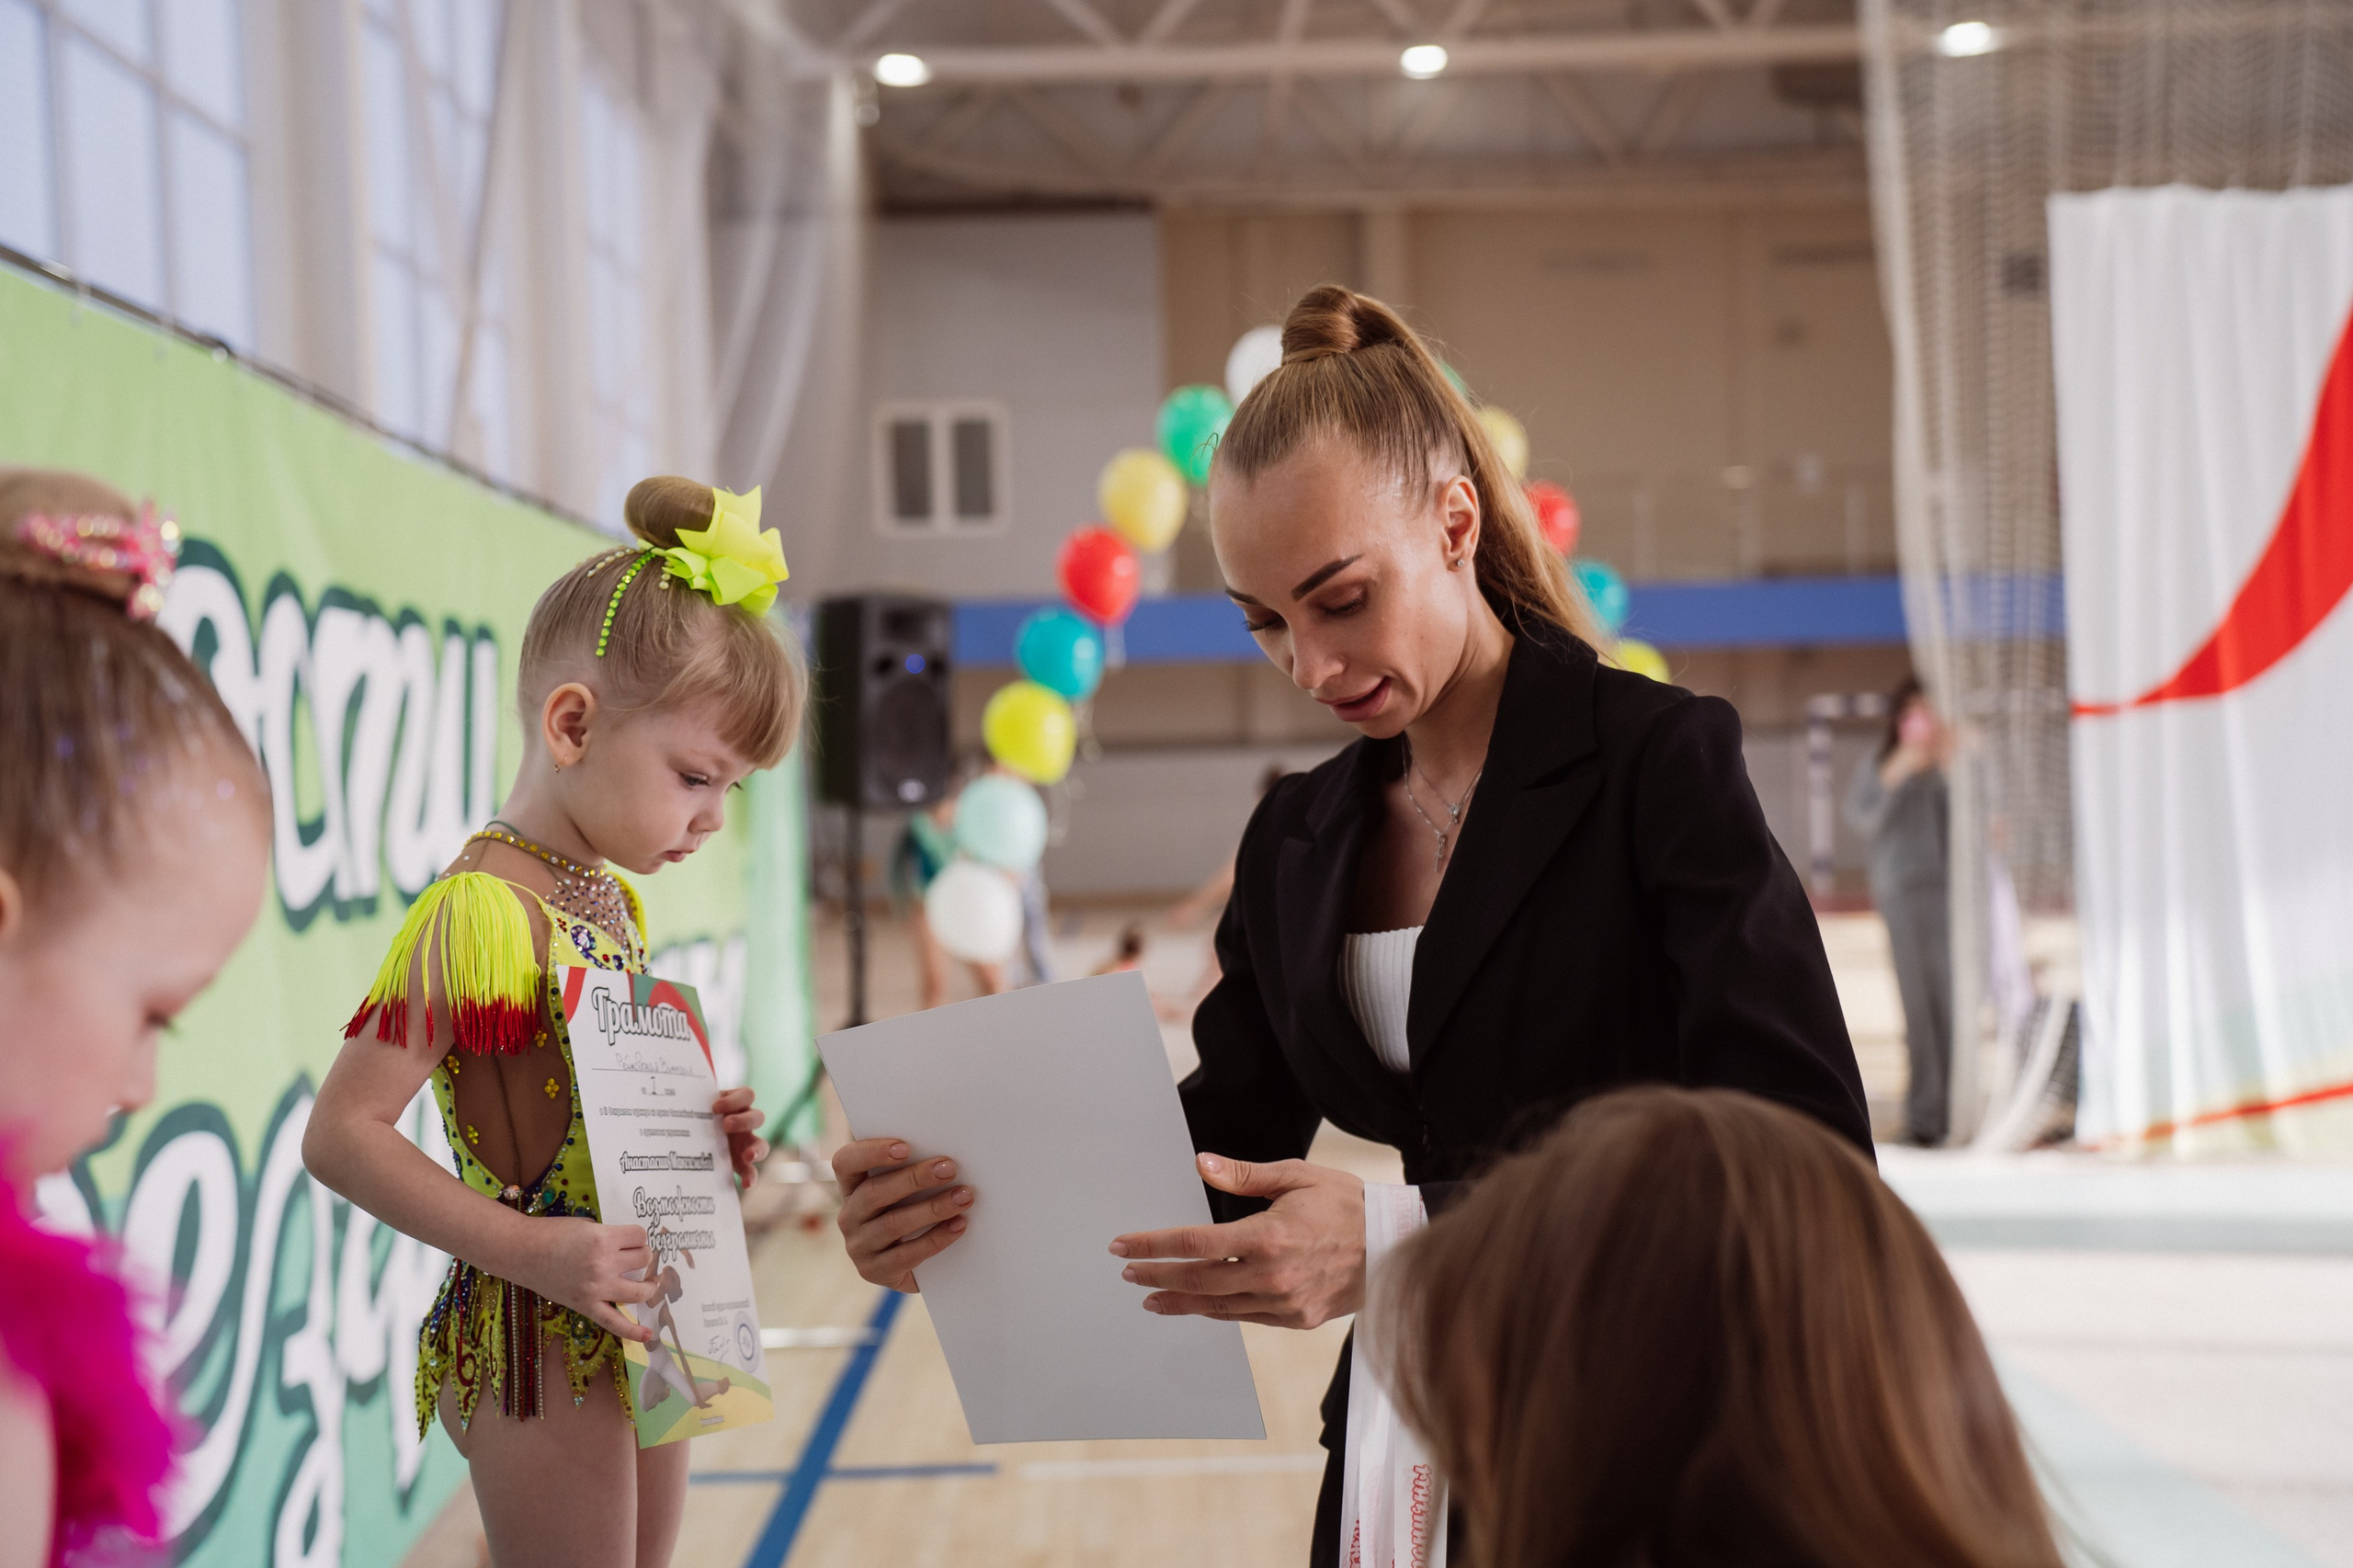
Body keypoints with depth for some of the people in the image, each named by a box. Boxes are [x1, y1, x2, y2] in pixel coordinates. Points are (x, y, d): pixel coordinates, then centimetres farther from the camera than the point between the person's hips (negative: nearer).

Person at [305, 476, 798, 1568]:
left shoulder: (615, 895, 9)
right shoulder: (482, 912, -20)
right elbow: (341, 1132, -22)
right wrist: (532, 1249, -27)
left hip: (638, 1325, 9)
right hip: (544, 1349, -9)